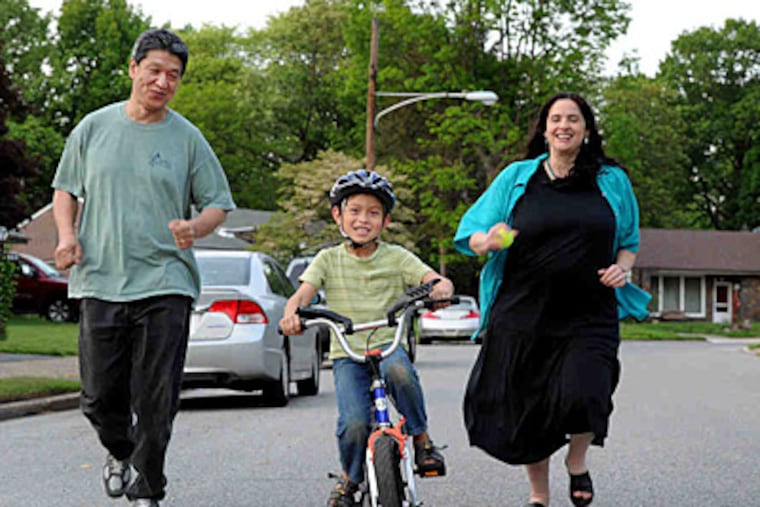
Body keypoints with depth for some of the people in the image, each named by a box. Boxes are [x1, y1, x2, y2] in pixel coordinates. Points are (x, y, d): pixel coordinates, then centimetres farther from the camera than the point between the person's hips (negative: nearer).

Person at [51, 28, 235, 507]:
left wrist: (195, 228, -13)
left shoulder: (187, 138, 4)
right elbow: (65, 188, 18)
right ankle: (120, 452, 36)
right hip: (100, 282, 2)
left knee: (156, 400, -4)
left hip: (165, 285, -1)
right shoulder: (95, 127, 8)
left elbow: (218, 203, 8)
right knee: (100, 395, 5)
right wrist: (67, 234, 0)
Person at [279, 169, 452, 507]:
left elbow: (437, 280, -6)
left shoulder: (396, 257, 5)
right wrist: (291, 313, -31)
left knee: (399, 372, -36)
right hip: (347, 354, 0)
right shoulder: (329, 259, 6)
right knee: (354, 424, -21)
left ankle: (421, 439, -12)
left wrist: (440, 289, -31)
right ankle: (350, 478, 10)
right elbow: (303, 292, -7)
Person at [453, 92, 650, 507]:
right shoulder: (517, 177, 7)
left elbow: (628, 242, 18)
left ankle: (577, 461, 12)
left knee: (582, 395, -22)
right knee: (527, 410, 7)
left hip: (588, 320, -1)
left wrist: (622, 268, -4)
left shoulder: (612, 181, 8)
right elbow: (471, 235, 8)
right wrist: (489, 240, -16)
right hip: (523, 314, 1)